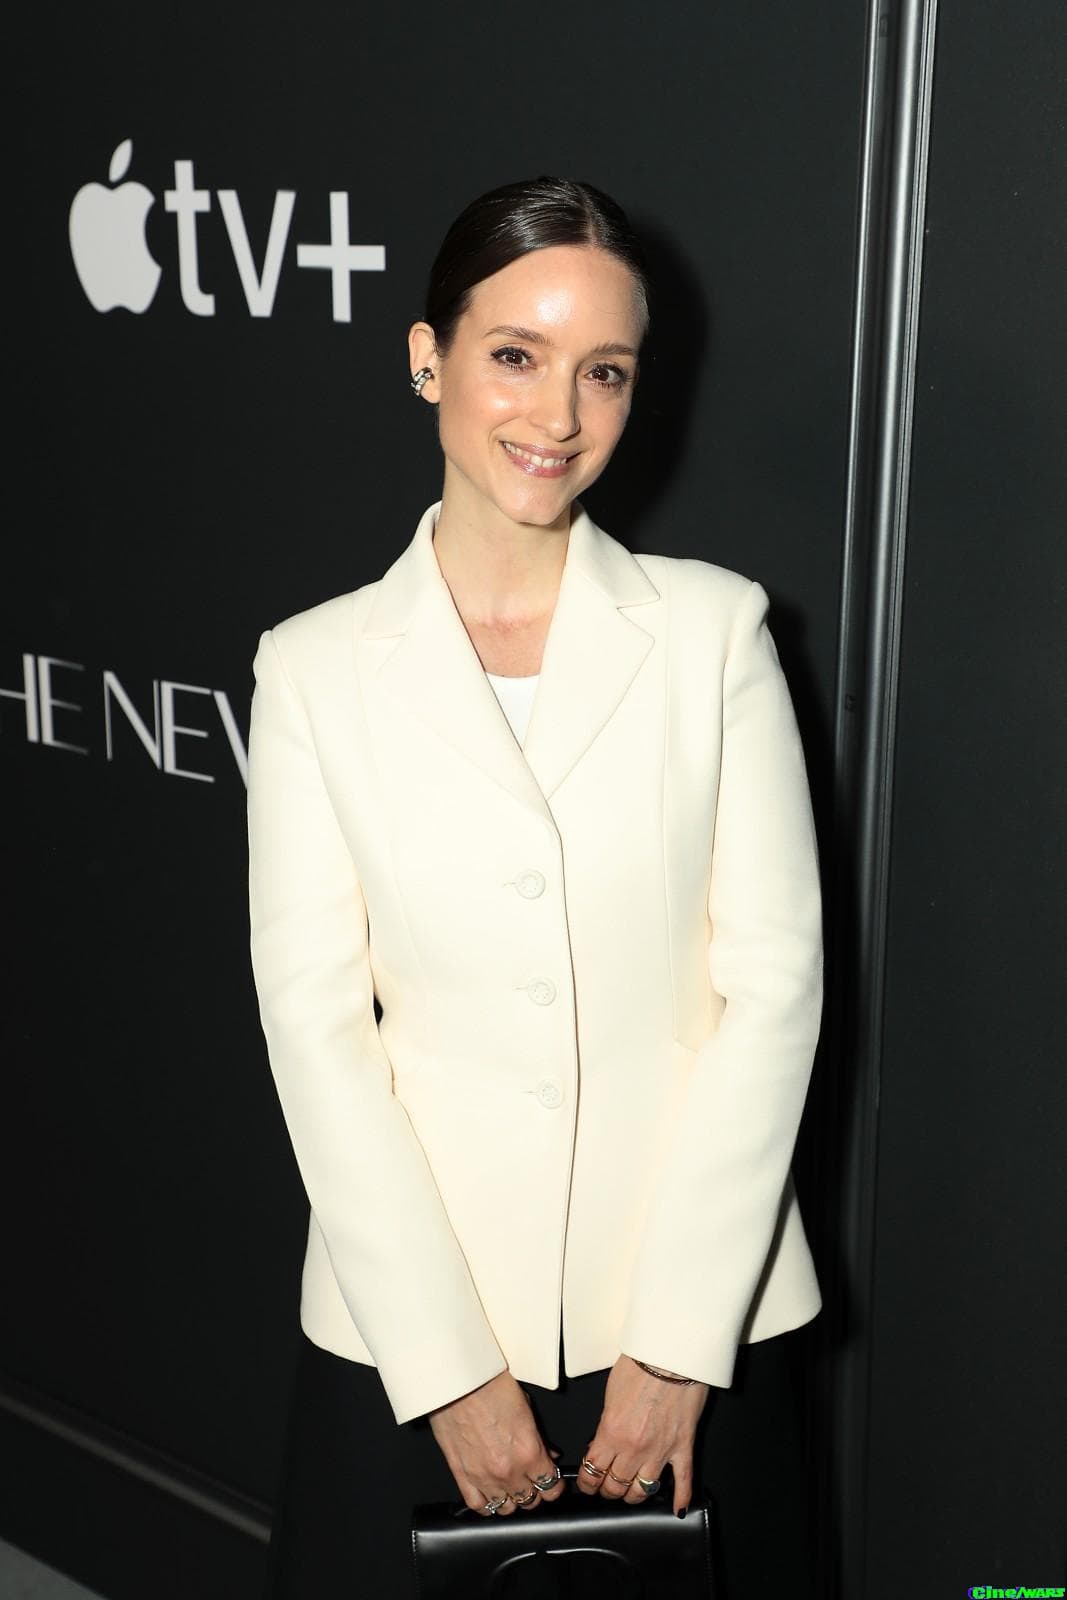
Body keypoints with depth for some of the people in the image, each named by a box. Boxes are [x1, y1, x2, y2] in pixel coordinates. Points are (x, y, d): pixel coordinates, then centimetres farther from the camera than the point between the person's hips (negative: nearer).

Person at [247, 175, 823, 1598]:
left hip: (691, 1314, 1)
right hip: (406, 1322, 0)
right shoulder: (316, 667, -2)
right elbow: (314, 1020, -6)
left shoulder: (715, 630, -2)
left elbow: (775, 979, -5)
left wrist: (680, 1340, -9)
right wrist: (447, 1365, -9)